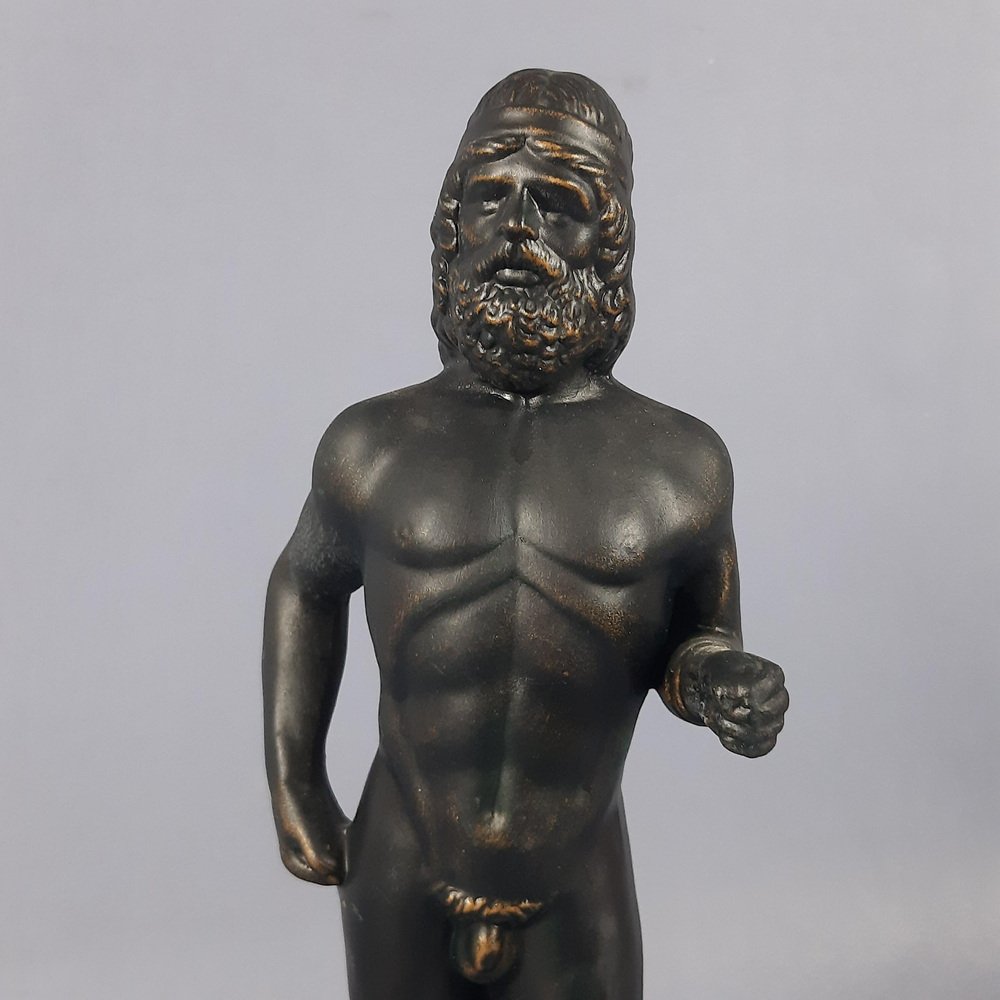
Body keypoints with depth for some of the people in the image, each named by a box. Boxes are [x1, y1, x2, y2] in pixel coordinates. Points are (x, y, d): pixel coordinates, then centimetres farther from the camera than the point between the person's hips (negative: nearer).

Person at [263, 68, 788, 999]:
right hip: (399, 888, 1)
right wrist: (292, 782, 7)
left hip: (578, 905, 0)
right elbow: (306, 585, 12)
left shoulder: (681, 465, -7)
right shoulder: (372, 447, -5)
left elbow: (697, 636, 7)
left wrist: (721, 684, -16)